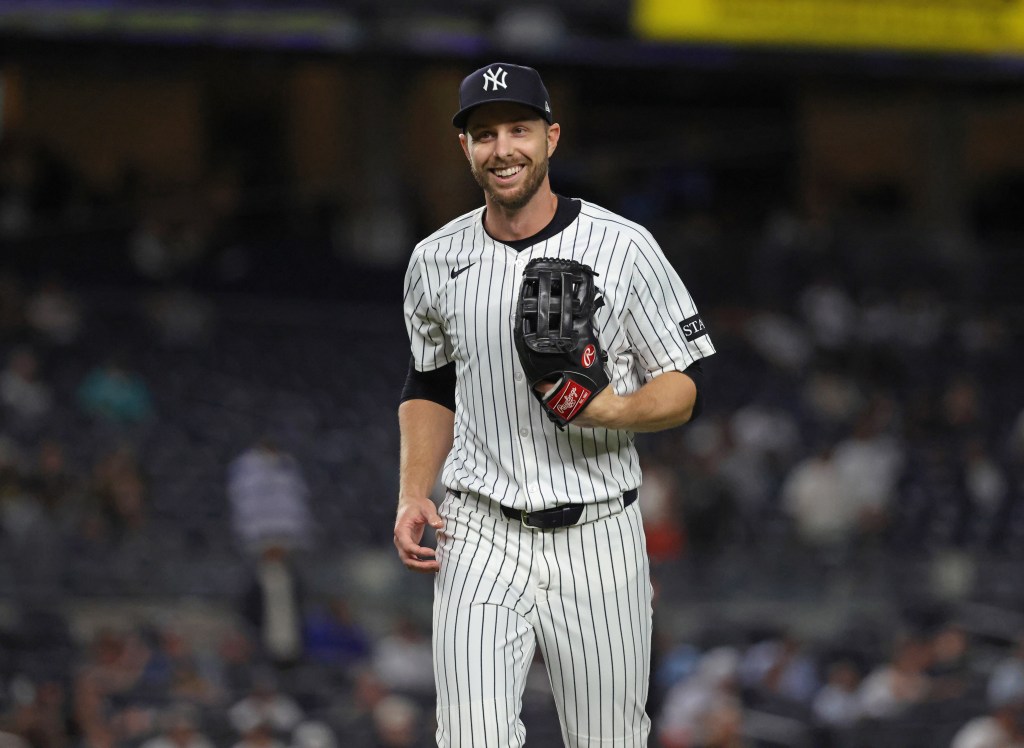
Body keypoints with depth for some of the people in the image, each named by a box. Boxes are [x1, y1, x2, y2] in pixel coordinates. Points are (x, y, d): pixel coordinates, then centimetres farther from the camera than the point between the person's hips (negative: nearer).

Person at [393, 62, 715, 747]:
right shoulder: (437, 261, 6)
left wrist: (614, 411, -22)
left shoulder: (623, 248, -4)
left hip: (597, 541, -1)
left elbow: (686, 388, -1)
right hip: (480, 540, 2)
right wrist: (413, 496, 5)